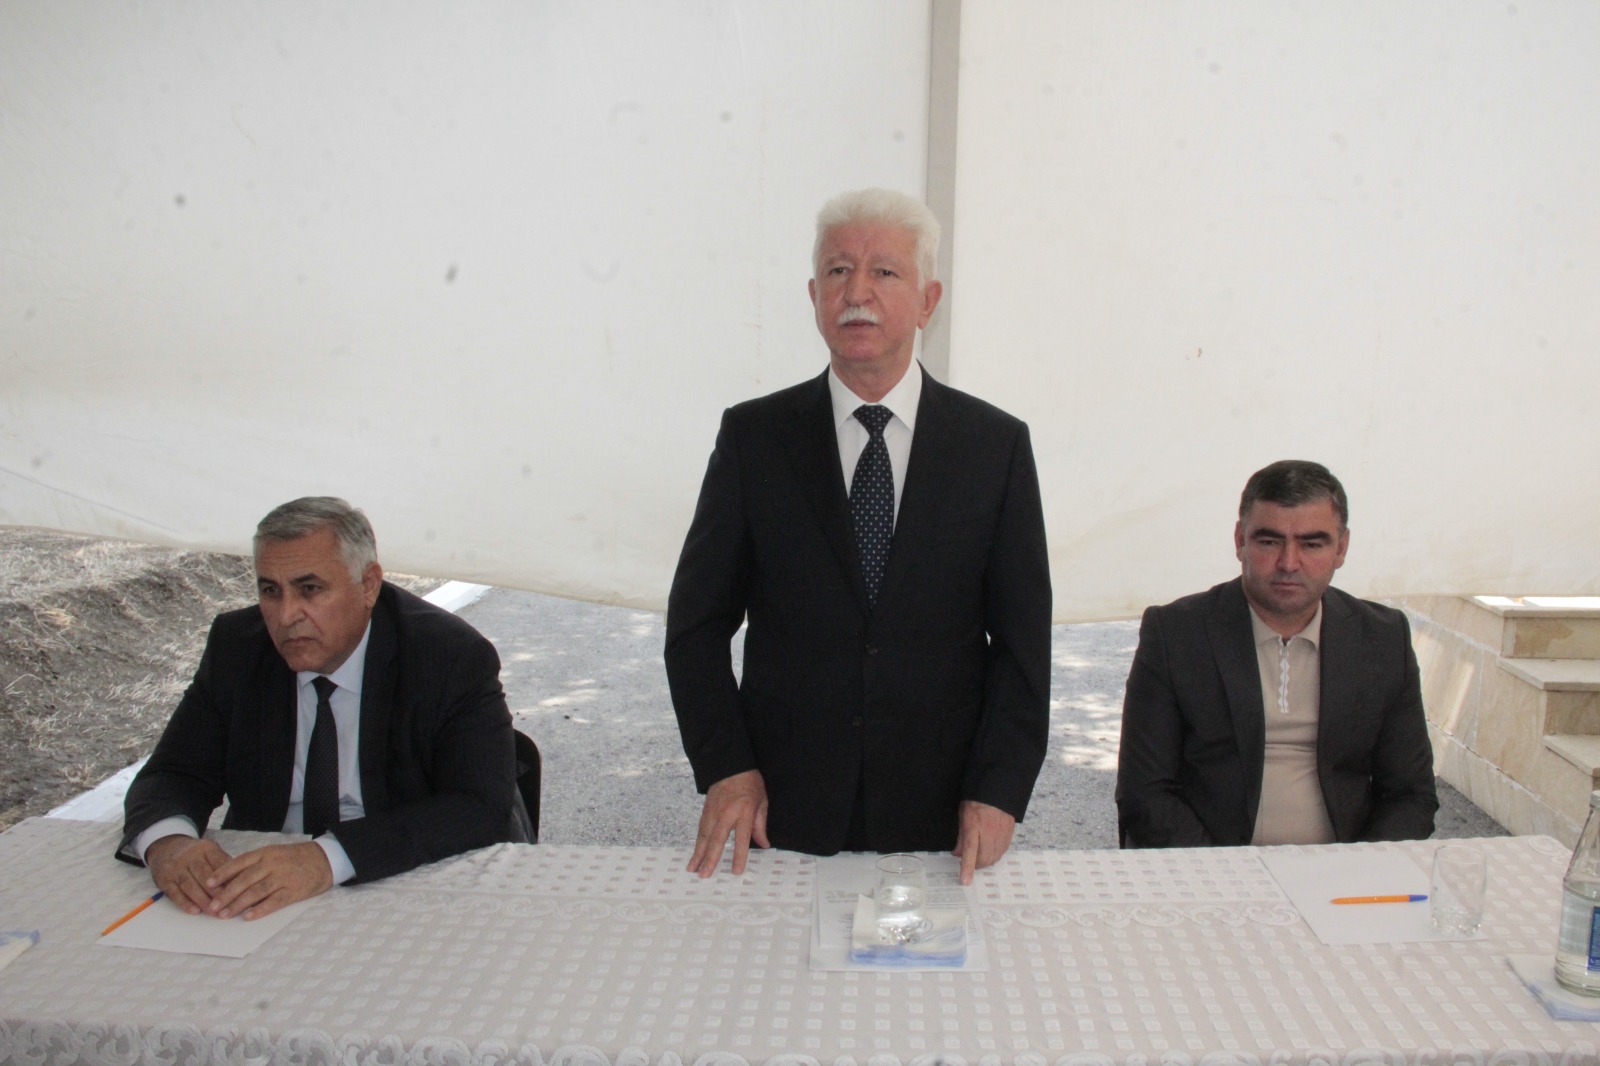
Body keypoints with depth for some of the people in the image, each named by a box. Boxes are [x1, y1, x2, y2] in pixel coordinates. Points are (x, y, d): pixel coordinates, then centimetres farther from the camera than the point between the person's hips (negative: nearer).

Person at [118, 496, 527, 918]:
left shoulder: (455, 659, -13)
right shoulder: (235, 646, 2)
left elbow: (481, 809, -22)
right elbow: (173, 776, 1)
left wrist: (331, 857, -35)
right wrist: (167, 841, -23)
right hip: (262, 900, 4)